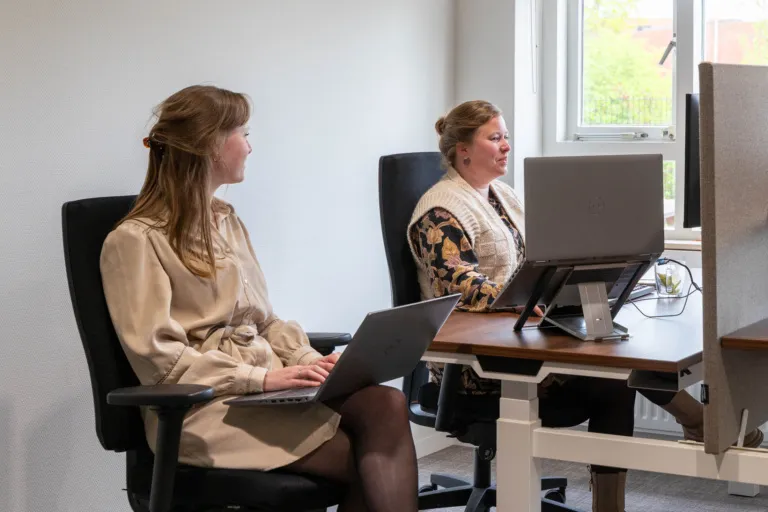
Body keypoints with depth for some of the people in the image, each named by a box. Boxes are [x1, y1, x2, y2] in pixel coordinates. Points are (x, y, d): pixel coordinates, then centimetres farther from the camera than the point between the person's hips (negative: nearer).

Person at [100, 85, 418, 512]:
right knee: (371, 462, -24)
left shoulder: (228, 221, 20)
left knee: (387, 405, -24)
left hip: (266, 384, 7)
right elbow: (161, 359, -14)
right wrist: (262, 377, -20)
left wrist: (309, 360, -1)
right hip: (205, 405, -7)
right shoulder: (136, 240, -6)